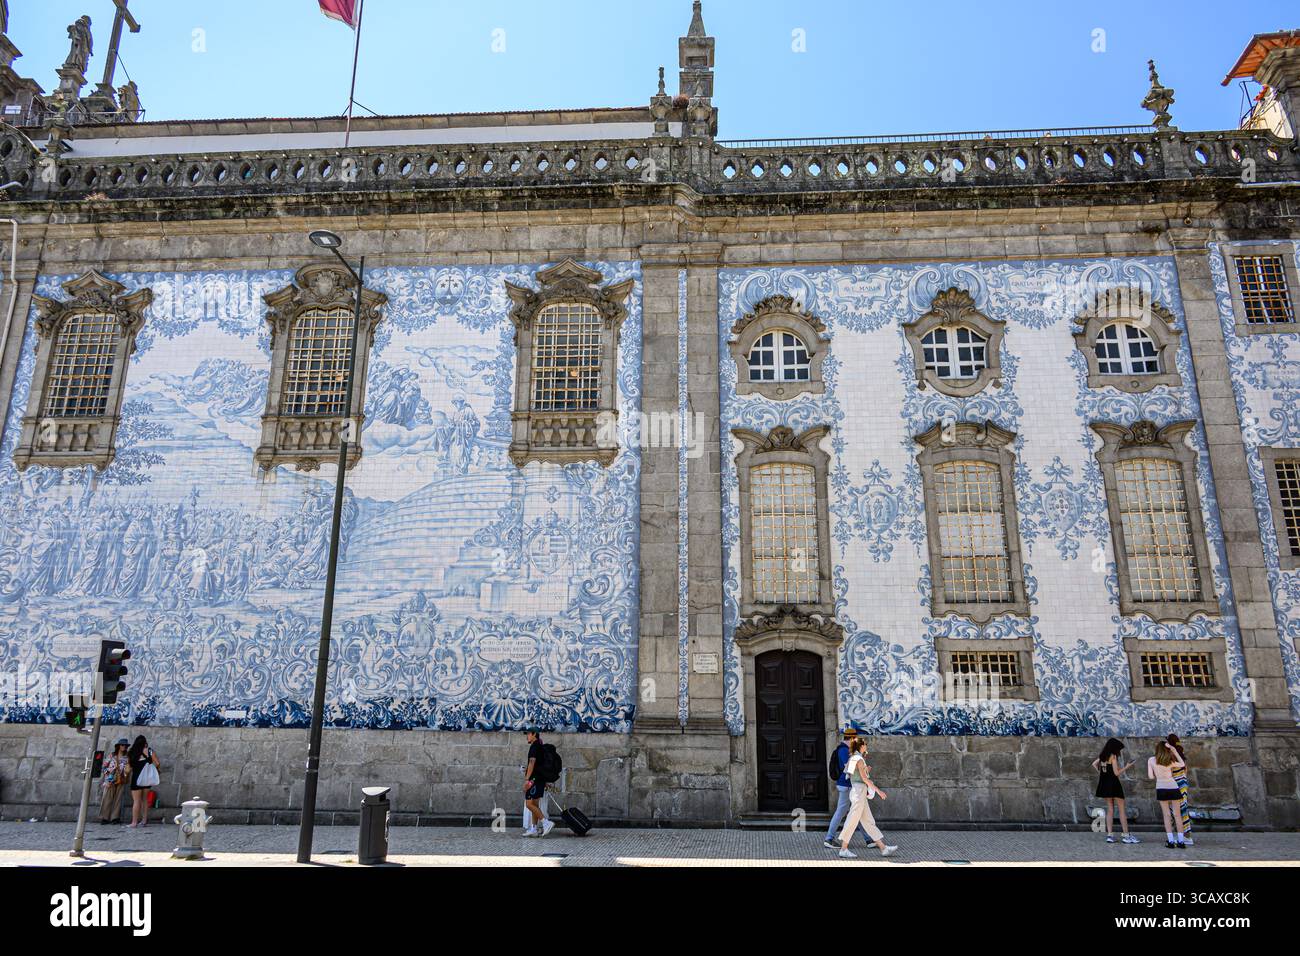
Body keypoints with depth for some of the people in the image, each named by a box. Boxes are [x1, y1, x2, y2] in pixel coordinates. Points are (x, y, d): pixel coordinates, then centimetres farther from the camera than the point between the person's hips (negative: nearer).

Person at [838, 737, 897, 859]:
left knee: (869, 822, 8)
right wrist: (878, 790, -16)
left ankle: (883, 848, 10)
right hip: (859, 791, -10)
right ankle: (843, 849, -2)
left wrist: (866, 770, 28)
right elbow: (864, 778, -17)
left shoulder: (853, 758, 17)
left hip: (858, 792, 10)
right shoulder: (859, 759, -11)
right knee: (852, 821, -6)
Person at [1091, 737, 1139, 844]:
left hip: (1104, 785, 7)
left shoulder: (1102, 756, 9)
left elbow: (1094, 764, 18)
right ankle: (1126, 836, 1)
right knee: (1122, 810, 1)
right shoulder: (1113, 756, -12)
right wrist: (1126, 767, -3)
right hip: (1113, 784, -7)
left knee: (1110, 810, 10)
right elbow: (1117, 773, -13)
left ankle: (1109, 835, 5)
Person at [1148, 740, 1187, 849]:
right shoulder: (1170, 762, -2)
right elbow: (1182, 764, 16)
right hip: (1173, 787, 1)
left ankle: (1171, 841, 0)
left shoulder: (1151, 760, -4)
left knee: (1166, 814, 6)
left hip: (1161, 789, 0)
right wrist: (1175, 752, 13)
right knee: (1177, 814, 7)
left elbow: (1151, 776, -4)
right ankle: (1181, 841, 7)